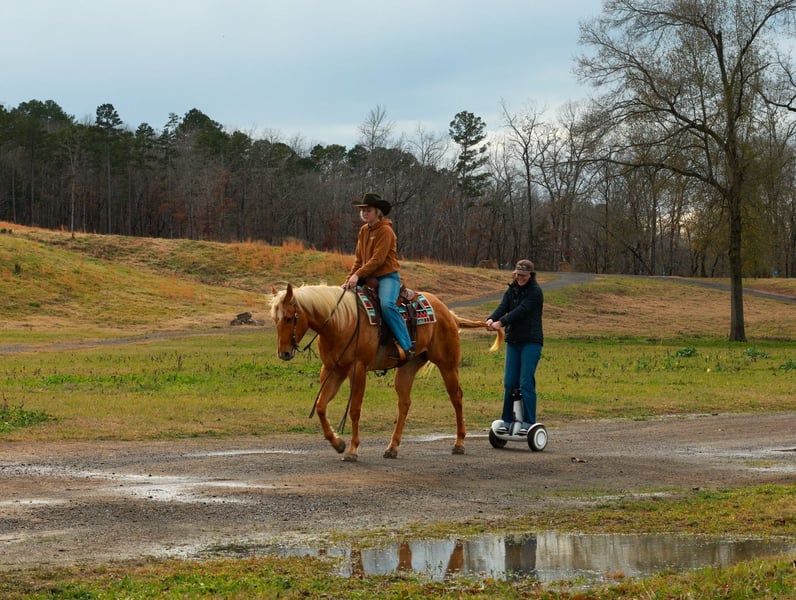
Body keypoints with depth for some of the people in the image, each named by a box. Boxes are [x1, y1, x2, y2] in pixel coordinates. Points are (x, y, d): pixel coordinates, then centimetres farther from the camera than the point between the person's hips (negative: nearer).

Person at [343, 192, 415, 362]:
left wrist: (358, 275, -23)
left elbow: (378, 259, -19)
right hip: (369, 277, 9)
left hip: (387, 276, -9)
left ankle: (406, 346, -32)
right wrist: (349, 279, 4)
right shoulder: (364, 230, 14)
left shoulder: (385, 230, -10)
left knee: (387, 305, -34)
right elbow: (358, 258, 15)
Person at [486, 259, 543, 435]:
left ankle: (528, 423, -7)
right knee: (509, 383, 5)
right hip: (513, 341, 6)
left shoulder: (535, 292, -8)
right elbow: (502, 307, -5)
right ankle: (507, 421, 13)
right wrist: (491, 319, -27)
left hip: (531, 341, -6)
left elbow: (521, 311, -21)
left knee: (526, 382, -10)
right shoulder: (512, 290, 11)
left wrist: (501, 322, -33)